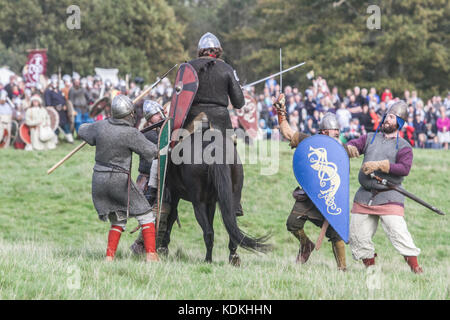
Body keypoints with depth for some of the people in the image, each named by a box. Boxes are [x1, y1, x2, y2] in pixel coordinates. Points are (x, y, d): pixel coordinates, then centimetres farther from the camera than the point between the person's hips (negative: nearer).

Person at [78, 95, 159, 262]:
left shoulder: (101, 126, 1)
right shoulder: (131, 134, -14)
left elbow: (83, 131, 20)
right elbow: (151, 152, -9)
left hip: (99, 180, 6)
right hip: (119, 181, -6)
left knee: (118, 220, 19)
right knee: (146, 215, 6)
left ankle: (109, 257, 7)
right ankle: (151, 254, -6)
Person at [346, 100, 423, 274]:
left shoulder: (403, 146, 2)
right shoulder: (370, 138, 16)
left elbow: (405, 168, -12)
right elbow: (353, 144, 9)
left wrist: (380, 165, -19)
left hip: (389, 196, -5)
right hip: (364, 196, 5)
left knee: (398, 232, -19)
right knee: (357, 235, 4)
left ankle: (416, 269, -17)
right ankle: (370, 267, 20)